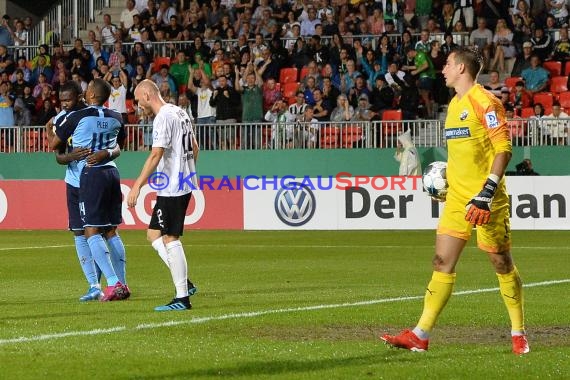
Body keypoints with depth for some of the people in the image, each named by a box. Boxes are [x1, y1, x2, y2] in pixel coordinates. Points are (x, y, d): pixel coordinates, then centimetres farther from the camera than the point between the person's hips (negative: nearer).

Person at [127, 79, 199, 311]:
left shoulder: (164, 118, -15)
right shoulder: (180, 113, 15)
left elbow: (156, 155, -22)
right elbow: (194, 148, 23)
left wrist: (137, 186, -22)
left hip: (172, 188, -10)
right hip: (184, 184, 10)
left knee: (170, 239, -6)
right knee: (153, 234, 15)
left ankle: (182, 297, -5)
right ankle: (184, 283, 11)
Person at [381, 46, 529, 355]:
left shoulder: (484, 101, -11)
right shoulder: (454, 104, 16)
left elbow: (503, 148, -15)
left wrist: (488, 191, -21)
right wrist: (443, 179, 18)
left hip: (486, 199, -8)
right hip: (457, 197, 8)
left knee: (501, 263, 2)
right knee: (442, 262, 1)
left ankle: (518, 333, 14)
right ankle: (421, 335, -2)